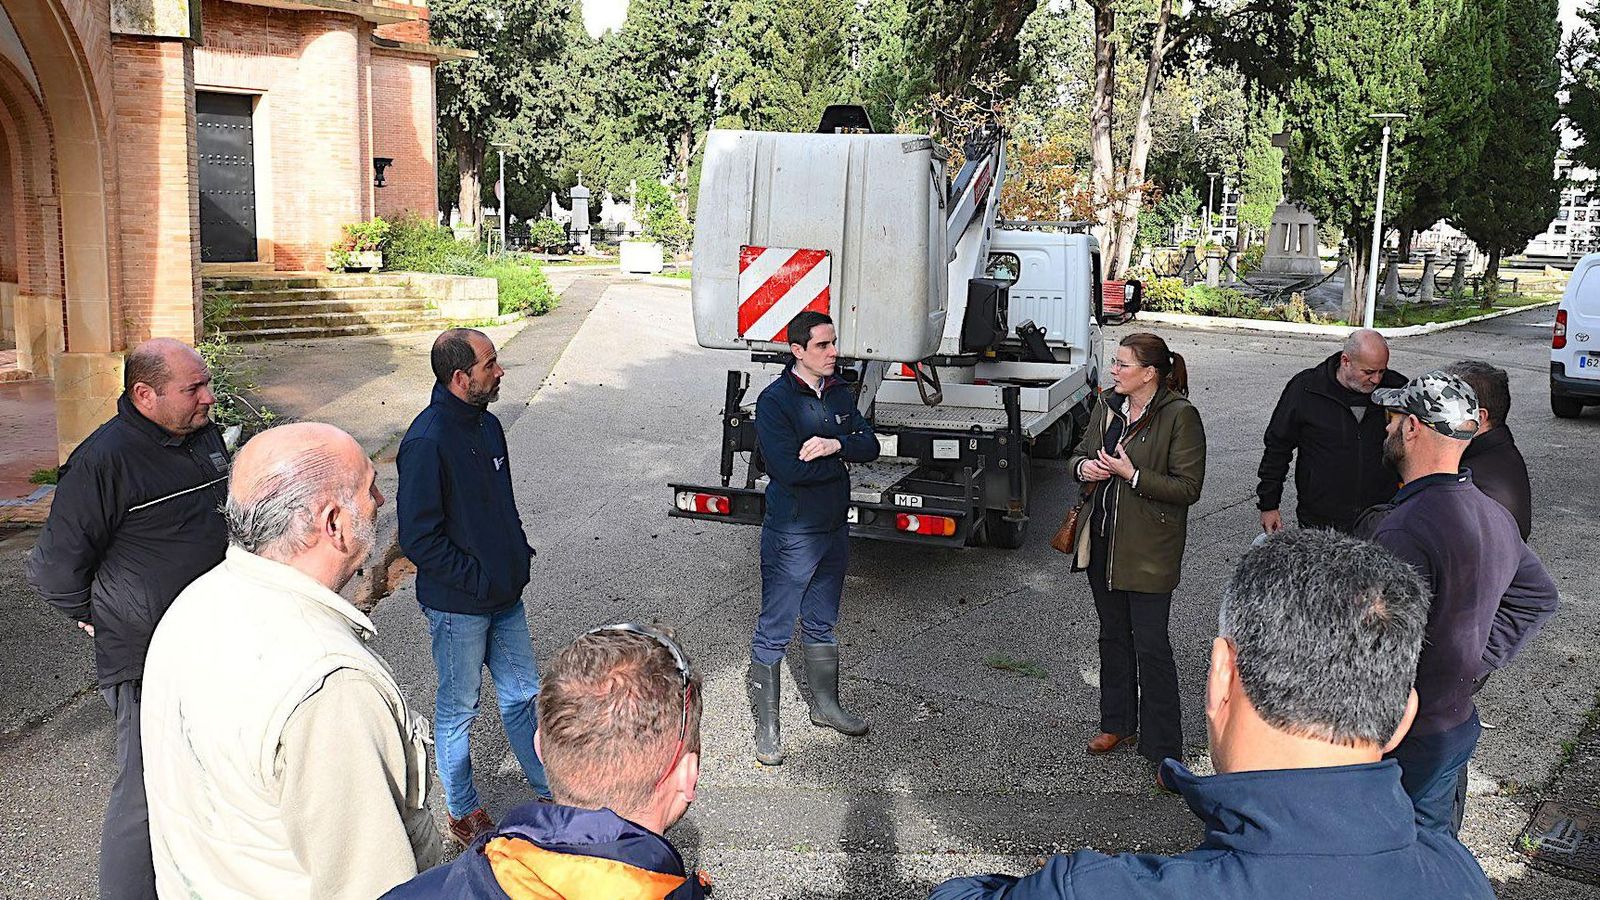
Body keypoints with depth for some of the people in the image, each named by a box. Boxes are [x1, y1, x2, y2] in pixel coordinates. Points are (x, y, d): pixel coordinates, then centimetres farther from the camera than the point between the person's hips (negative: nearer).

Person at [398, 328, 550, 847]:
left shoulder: (487, 425, 5)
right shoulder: (427, 442, -21)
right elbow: (418, 538, -21)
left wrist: (519, 553, 6)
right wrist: (478, 578, -19)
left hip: (504, 596, 7)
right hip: (457, 605, -7)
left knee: (523, 695, 17)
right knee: (458, 708, 11)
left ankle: (549, 790, 32)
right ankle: (463, 813, 28)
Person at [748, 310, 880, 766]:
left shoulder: (840, 394, 6)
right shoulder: (775, 400, -16)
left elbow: (871, 445, 1)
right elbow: (790, 468, -25)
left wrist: (837, 444, -20)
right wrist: (842, 459, -12)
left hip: (835, 528, 7)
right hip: (791, 534, -7)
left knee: (821, 625, 21)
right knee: (773, 633, 2)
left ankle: (825, 705, 37)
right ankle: (766, 726, 14)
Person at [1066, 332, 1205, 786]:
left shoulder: (1180, 416, -14)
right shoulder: (1108, 406, 6)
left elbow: (1189, 488, -15)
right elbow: (1080, 453, 18)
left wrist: (1132, 475, -22)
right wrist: (1084, 467, -5)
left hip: (1148, 550, -7)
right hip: (1103, 541, 7)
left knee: (1151, 645, -3)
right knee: (1113, 636, 18)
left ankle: (1163, 749, 9)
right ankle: (1118, 724, 34)